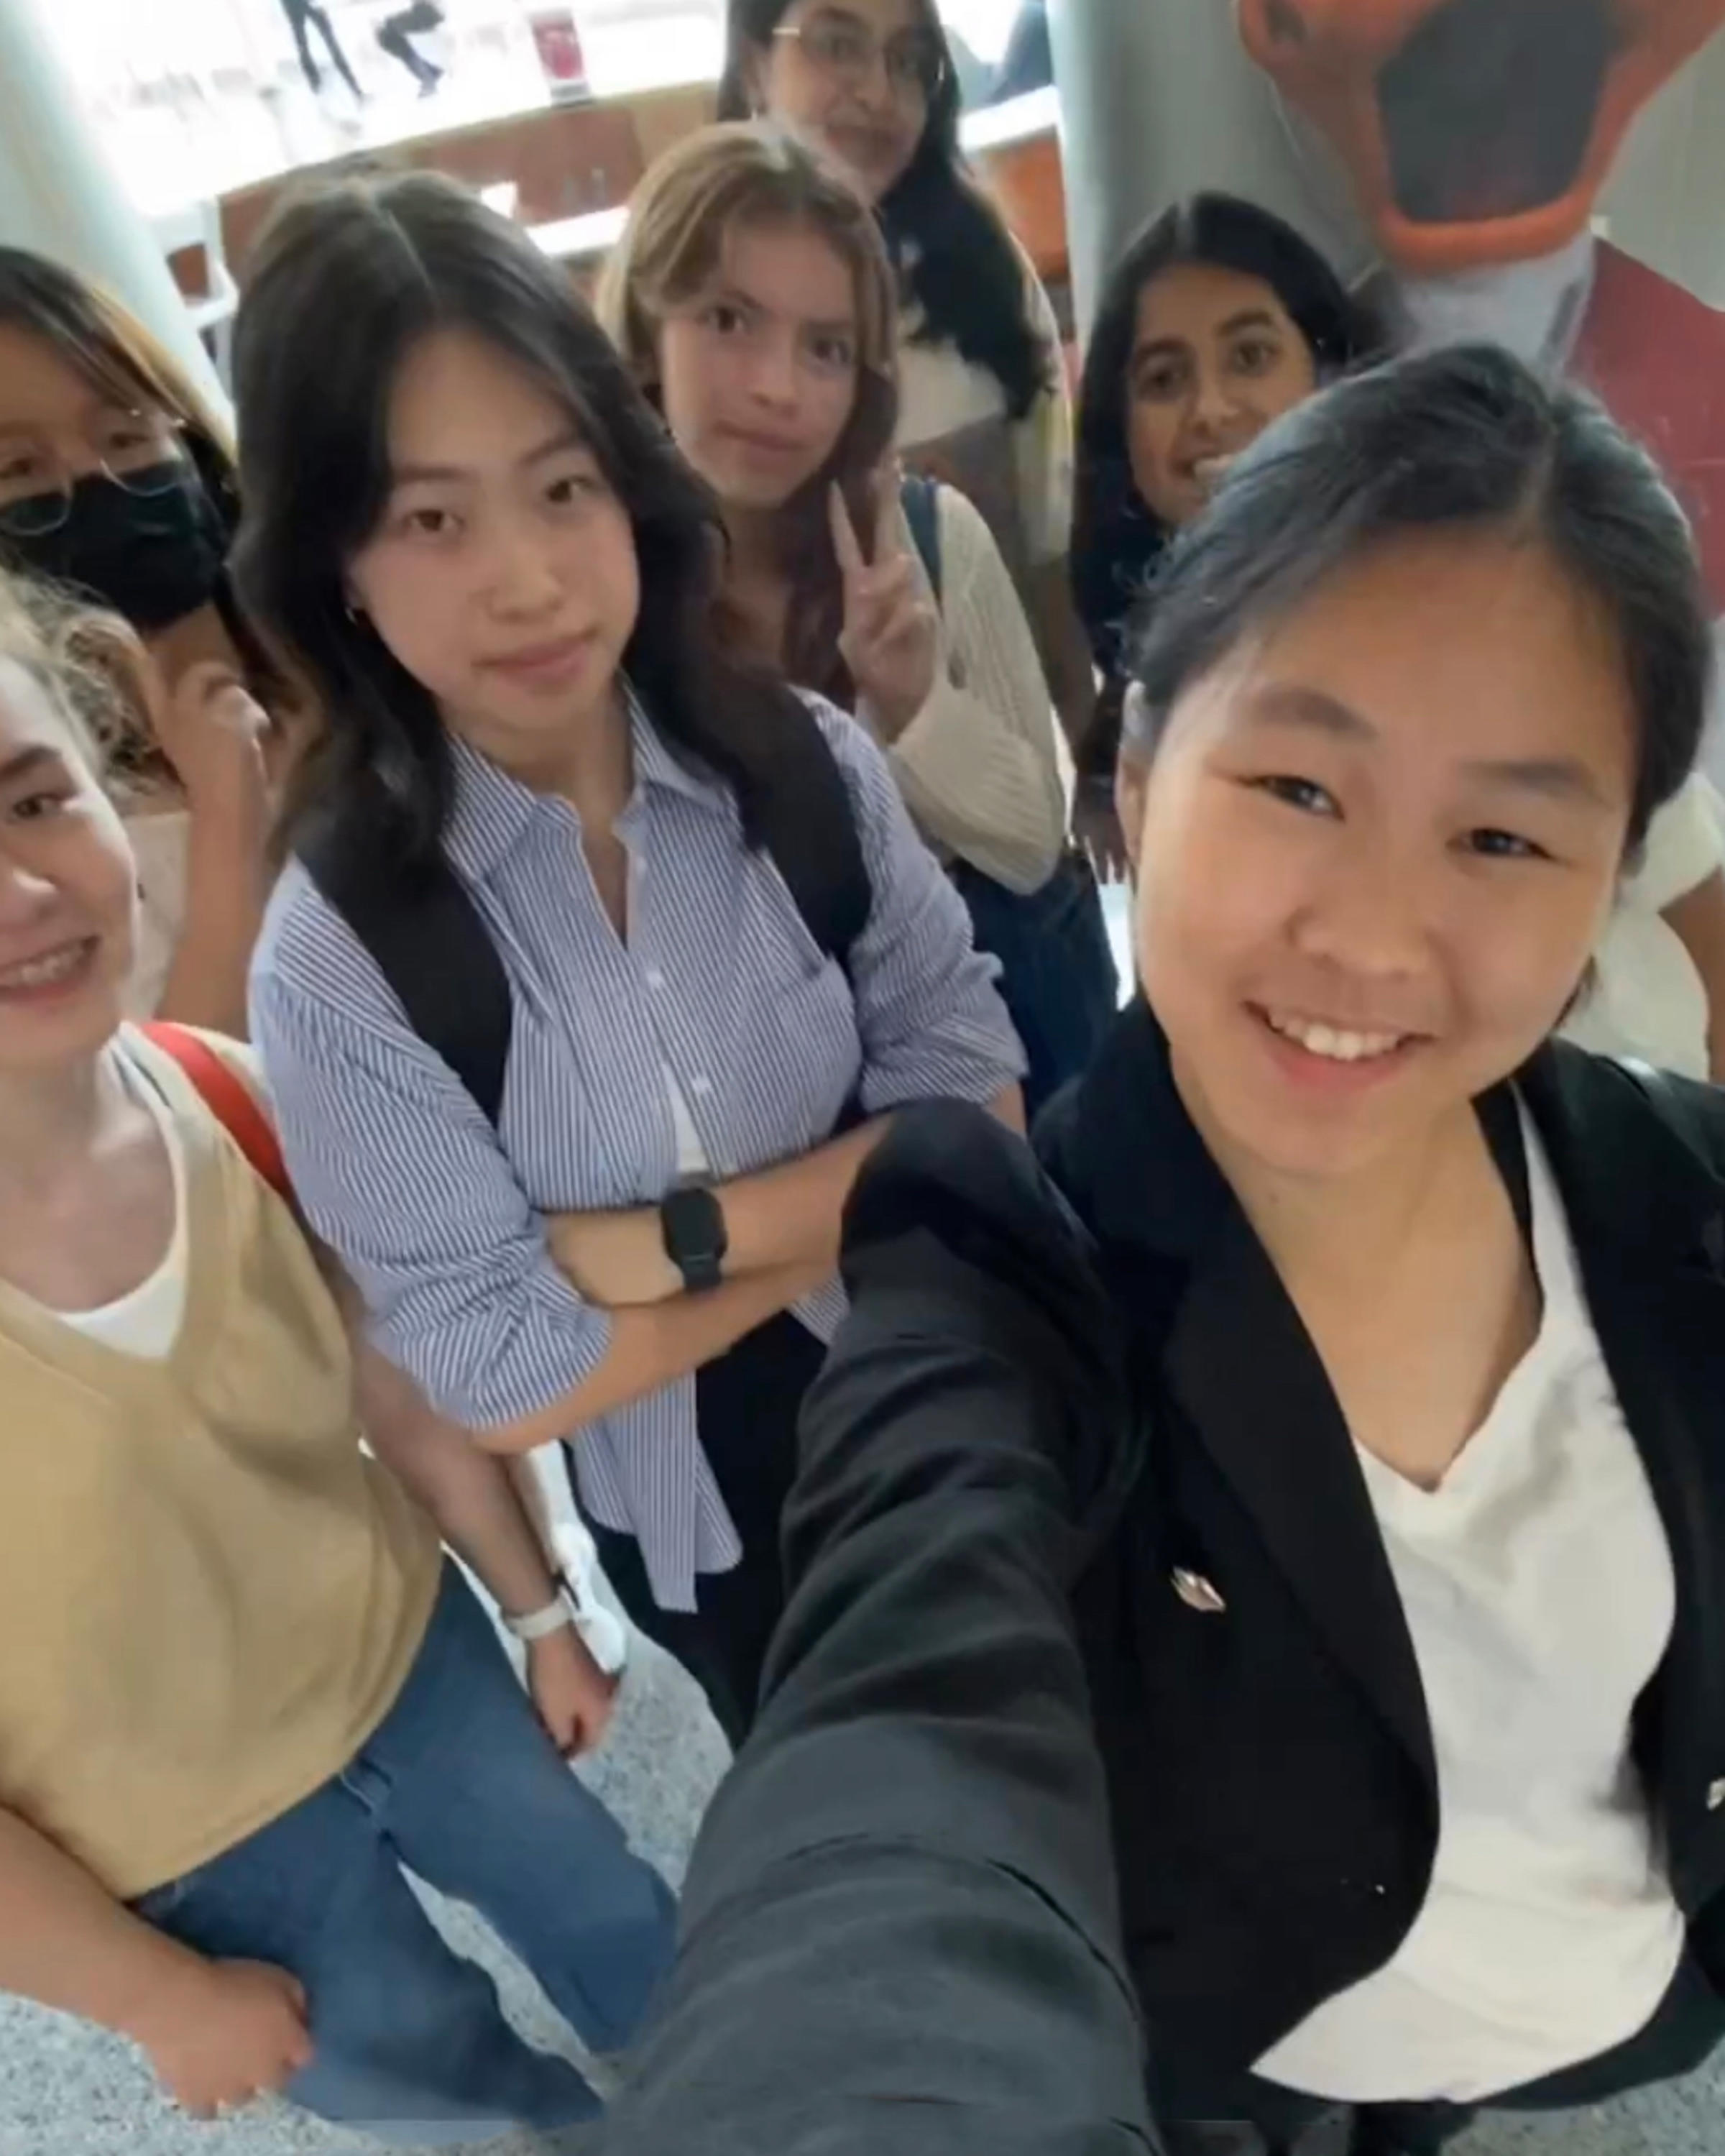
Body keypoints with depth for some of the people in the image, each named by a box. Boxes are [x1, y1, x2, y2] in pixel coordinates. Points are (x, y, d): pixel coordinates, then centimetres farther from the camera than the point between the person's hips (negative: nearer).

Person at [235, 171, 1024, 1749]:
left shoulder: (811, 770, -19)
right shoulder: (339, 950, -24)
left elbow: (979, 1113, -17)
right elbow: (503, 1378, -21)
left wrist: (660, 1242, -25)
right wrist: (840, 1210, -20)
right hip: (686, 1506, -1)